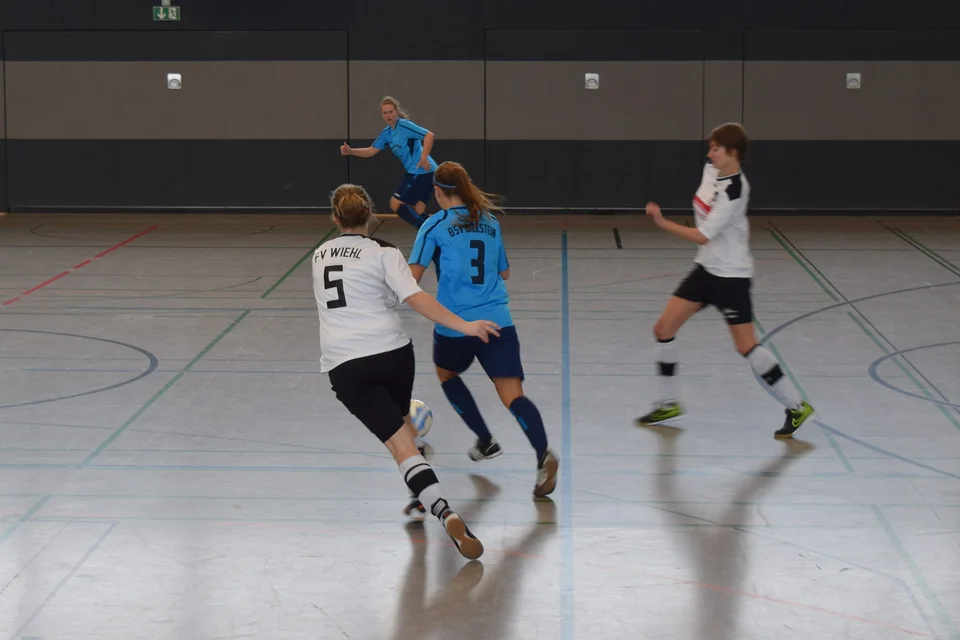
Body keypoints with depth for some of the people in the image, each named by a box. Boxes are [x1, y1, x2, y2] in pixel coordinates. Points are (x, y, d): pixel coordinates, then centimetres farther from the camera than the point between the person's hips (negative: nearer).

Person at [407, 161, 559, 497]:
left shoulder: (436, 224, -1)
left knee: (446, 373, 29)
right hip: (498, 320, 3)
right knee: (513, 395, -9)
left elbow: (413, 275, -7)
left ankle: (486, 441, 26)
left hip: (455, 324, -2)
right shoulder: (491, 222, 13)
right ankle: (543, 454, -33)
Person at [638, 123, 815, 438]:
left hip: (731, 275, -9)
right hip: (706, 268, 9)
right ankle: (668, 403, 20)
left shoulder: (734, 191, -25)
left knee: (746, 345, -8)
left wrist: (661, 222, -24)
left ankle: (796, 406, 4)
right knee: (664, 329, 6)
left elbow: (702, 236, -25)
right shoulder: (710, 170, 0)